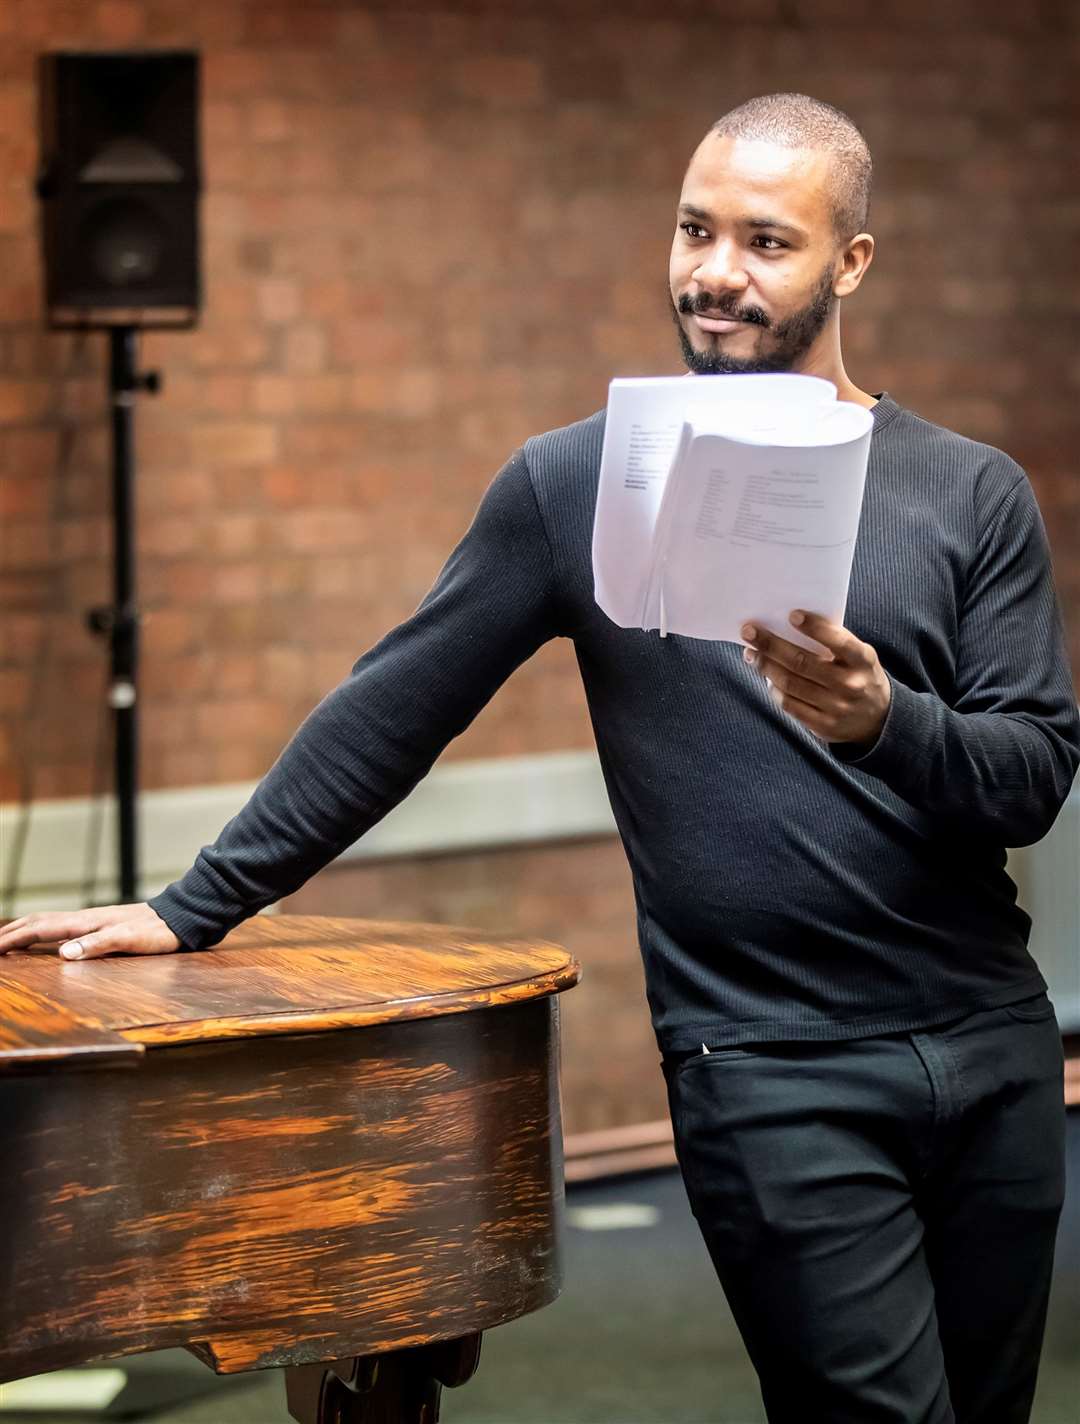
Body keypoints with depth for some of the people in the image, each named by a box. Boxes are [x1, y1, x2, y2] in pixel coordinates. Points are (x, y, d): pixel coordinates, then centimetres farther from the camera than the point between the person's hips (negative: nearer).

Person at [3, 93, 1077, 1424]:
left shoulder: (973, 493, 5)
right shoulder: (578, 483, 2)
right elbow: (393, 707, 6)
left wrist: (885, 721, -21)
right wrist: (195, 906, 8)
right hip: (770, 1070, -3)